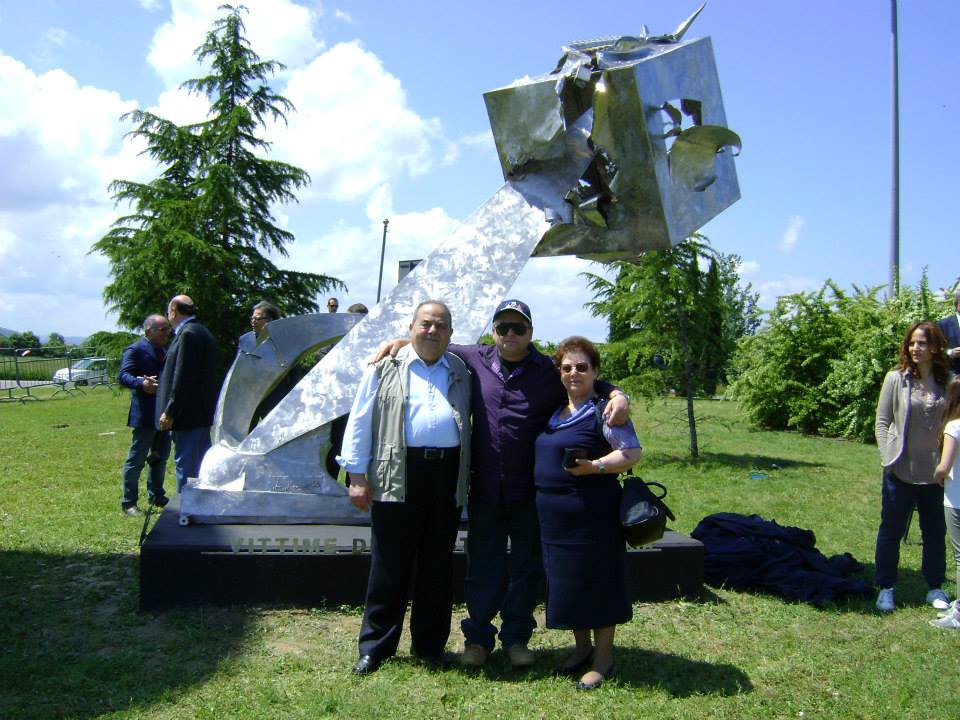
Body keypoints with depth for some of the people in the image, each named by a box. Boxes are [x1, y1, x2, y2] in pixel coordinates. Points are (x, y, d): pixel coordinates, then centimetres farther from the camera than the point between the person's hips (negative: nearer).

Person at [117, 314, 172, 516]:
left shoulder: (164, 351, 16)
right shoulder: (134, 350, -11)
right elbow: (123, 376, -21)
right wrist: (141, 383, -39)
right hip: (145, 414, -8)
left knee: (161, 456, 17)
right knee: (136, 458, 0)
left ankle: (156, 495, 31)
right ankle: (128, 502, 9)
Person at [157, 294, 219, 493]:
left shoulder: (188, 334, -15)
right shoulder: (201, 332, 16)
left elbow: (183, 378, -20)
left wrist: (170, 412, -16)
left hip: (189, 414, -10)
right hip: (202, 412, 10)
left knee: (185, 464, -6)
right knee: (200, 465, 16)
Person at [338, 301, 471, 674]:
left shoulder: (461, 373, 14)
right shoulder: (386, 368, 7)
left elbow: (473, 423, 17)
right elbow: (360, 422, 4)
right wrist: (357, 475, -2)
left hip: (447, 477, 3)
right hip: (398, 477, -2)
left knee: (438, 565, 11)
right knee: (389, 564, 4)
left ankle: (430, 646, 24)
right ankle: (375, 646, 18)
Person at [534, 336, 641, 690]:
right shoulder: (555, 412, 13)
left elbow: (632, 451, -14)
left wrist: (594, 467, -26)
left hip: (592, 515, -7)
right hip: (554, 515, 7)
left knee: (596, 584, 3)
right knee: (566, 584, 15)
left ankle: (603, 658, 19)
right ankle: (582, 648, 33)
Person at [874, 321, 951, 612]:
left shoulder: (948, 383, -1)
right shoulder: (896, 379, -6)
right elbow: (882, 422, -2)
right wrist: (888, 457, -10)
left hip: (935, 473, 2)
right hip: (901, 471, -2)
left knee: (935, 532, 13)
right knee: (891, 530, 8)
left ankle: (935, 587, 30)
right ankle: (886, 588, 21)